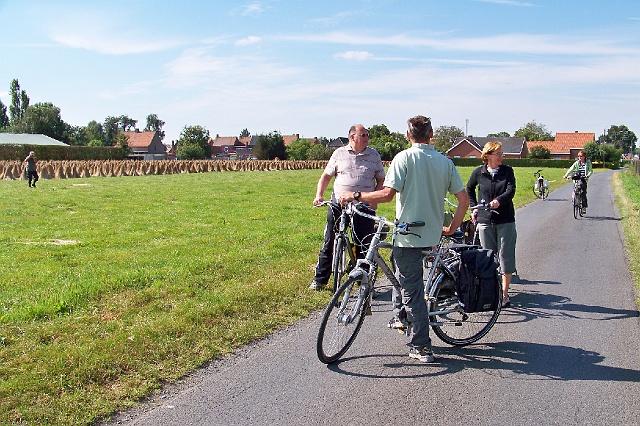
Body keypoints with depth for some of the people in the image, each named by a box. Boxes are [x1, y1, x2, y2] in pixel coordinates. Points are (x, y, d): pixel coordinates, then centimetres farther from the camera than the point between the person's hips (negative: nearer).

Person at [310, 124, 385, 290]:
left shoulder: (374, 155, 8)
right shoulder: (339, 153, 6)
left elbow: (381, 180, 10)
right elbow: (326, 176, 10)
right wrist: (319, 195, -3)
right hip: (338, 206, 0)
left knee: (364, 245, 2)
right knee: (329, 244, 5)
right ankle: (319, 280, 17)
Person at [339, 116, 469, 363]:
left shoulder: (404, 157, -9)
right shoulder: (445, 162, 6)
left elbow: (387, 194, -20)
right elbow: (464, 200, 3)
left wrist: (354, 196, -9)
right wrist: (451, 228, 15)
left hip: (408, 233, -7)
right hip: (432, 234, 7)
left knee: (412, 289, 0)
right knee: (398, 260, 31)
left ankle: (422, 348, 4)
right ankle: (400, 315, 33)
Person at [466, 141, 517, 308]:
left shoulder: (507, 171, 3)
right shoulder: (478, 173, 3)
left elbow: (511, 191, -11)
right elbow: (469, 189, 21)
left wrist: (499, 201, -30)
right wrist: (474, 207, 12)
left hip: (505, 220, 0)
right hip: (485, 220, 1)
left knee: (506, 255, -1)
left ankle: (504, 293, 8)